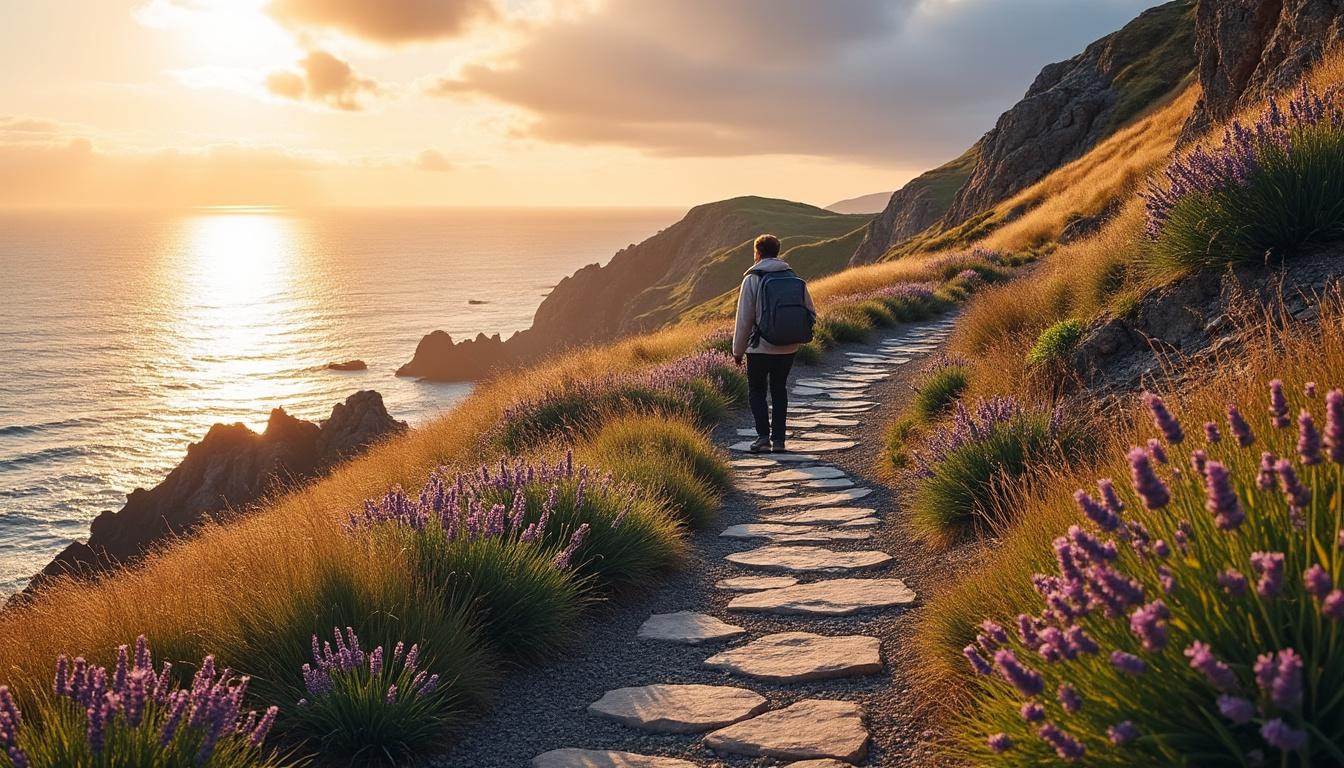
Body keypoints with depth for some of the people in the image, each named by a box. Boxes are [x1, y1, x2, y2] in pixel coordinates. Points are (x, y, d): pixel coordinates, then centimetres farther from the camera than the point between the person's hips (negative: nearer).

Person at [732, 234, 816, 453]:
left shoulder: (752, 279, -9)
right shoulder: (794, 278, 4)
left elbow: (744, 319, -8)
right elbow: (811, 314, 4)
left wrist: (738, 350, 0)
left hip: (761, 348, -4)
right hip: (789, 348, 4)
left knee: (756, 391, 10)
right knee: (779, 390, 16)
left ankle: (763, 436, -3)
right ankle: (778, 439, 14)